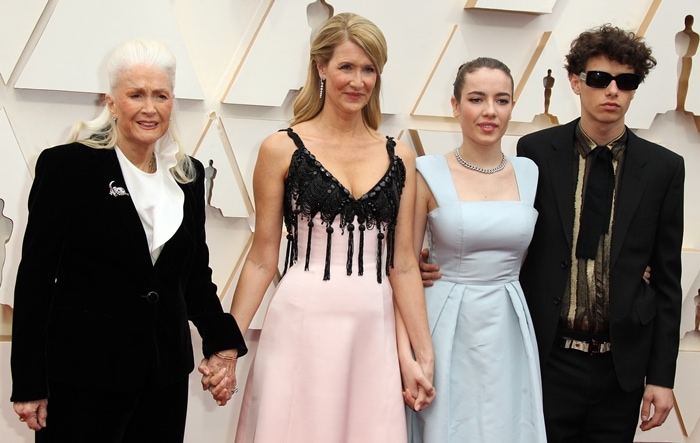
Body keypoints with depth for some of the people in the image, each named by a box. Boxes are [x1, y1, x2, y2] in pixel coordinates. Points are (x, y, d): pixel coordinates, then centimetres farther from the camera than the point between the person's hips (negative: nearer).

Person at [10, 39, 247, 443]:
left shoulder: (188, 175, 8)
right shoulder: (66, 166, -7)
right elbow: (36, 277, -7)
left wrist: (222, 342, 3)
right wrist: (30, 385, -9)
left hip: (166, 374, 5)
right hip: (84, 374, -4)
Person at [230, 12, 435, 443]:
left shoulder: (399, 156, 7)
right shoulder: (282, 149, 0)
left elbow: (403, 263, 8)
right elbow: (263, 259, 2)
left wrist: (423, 354, 6)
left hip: (374, 332, 3)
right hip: (302, 327, -2)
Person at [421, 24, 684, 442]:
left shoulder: (664, 167, 1)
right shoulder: (537, 151, -1)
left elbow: (666, 278, 3)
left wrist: (662, 375, 1)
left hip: (621, 365, 1)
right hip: (548, 358, -1)